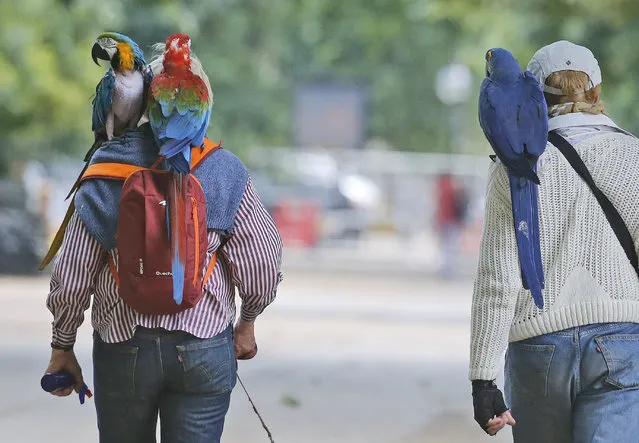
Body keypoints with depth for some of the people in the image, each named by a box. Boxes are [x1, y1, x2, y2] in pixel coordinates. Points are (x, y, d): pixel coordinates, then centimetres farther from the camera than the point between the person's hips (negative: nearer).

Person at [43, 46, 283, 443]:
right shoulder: (226, 174, -5)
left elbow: (71, 276, -2)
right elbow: (262, 268, -4)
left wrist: (62, 345, 10)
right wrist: (247, 321, 15)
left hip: (121, 346, 1)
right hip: (203, 349, -1)